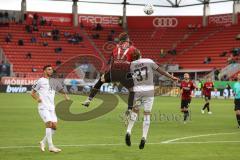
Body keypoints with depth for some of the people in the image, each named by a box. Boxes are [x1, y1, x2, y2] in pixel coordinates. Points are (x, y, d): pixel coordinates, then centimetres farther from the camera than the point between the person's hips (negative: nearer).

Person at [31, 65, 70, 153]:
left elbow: (61, 89, 22)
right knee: (49, 124, -18)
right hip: (43, 107, -6)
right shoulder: (40, 81, 0)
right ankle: (51, 146, -16)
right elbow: (33, 93, 2)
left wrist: (65, 95, 1)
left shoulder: (54, 82, 15)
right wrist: (37, 98, -17)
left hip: (52, 108, 6)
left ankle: (43, 142, 18)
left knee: (54, 126, 0)